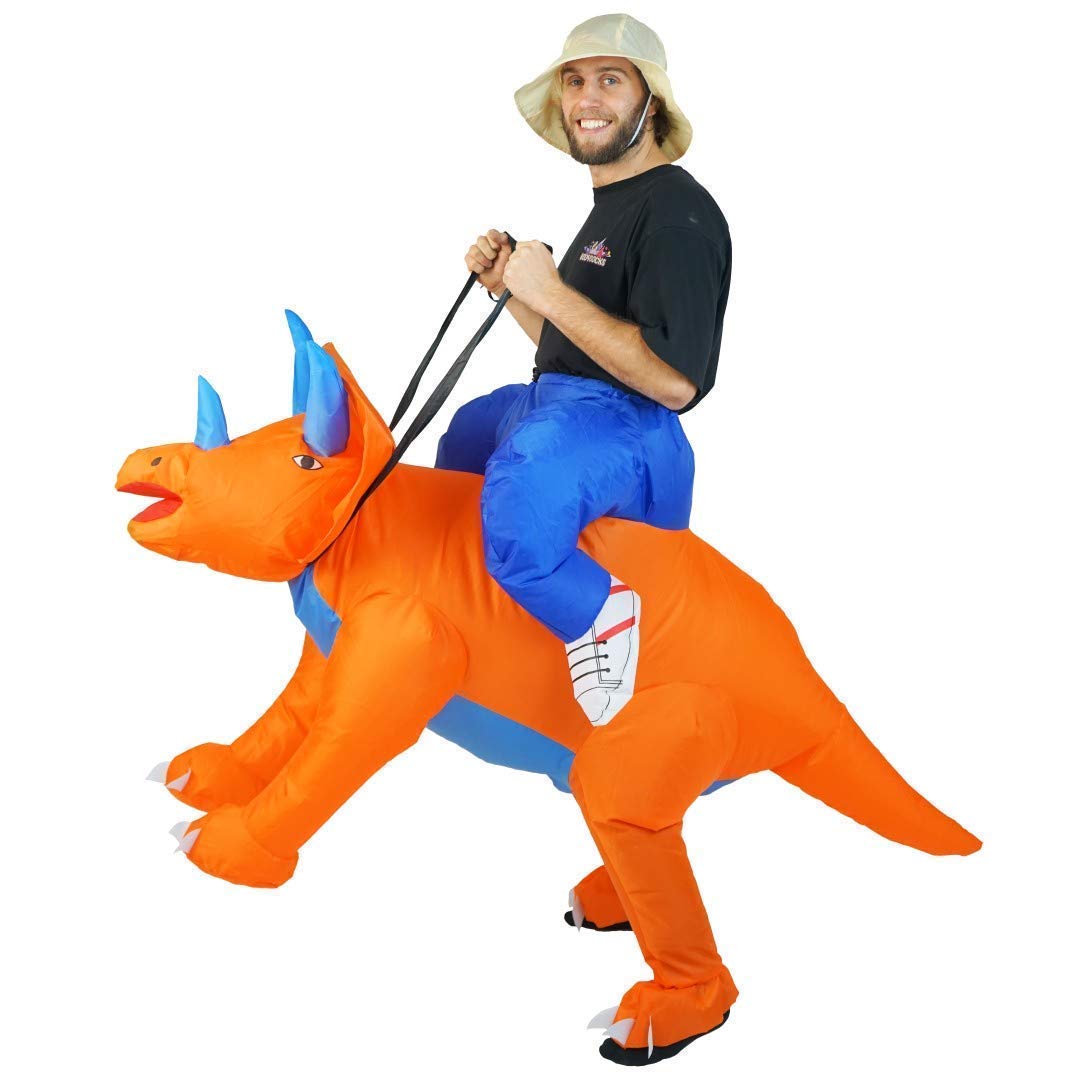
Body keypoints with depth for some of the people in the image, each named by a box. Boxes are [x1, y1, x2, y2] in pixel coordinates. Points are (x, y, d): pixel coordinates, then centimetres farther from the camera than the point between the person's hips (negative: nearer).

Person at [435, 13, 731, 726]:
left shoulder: (678, 213, -13)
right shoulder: (612, 207, 22)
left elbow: (673, 380, -24)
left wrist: (553, 295, -21)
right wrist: (507, 287, 12)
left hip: (623, 426, -12)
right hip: (558, 405, 12)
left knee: (521, 477, -45)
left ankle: (598, 610, -21)